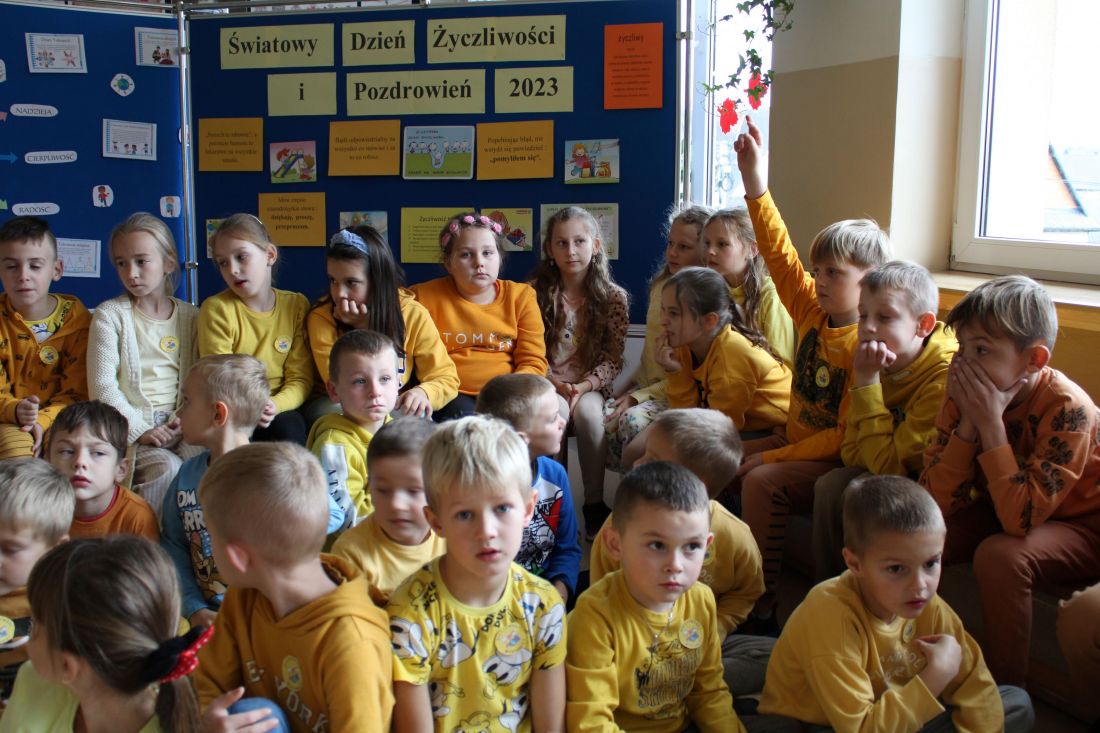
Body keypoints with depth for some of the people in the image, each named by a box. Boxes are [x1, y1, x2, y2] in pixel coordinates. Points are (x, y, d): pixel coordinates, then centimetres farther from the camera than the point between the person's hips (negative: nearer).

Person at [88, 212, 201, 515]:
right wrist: (139, 430, -14)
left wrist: (183, 419, -9)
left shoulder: (190, 316, 10)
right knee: (167, 467, -30)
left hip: (177, 425, 3)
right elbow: (102, 387, -5)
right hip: (129, 427, -3)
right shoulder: (110, 314, 1)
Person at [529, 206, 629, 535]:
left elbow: (613, 358, -2)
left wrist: (585, 385, -19)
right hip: (547, 384, 0)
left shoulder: (612, 297, 1)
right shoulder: (536, 292, 1)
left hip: (591, 385, 0)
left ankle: (594, 500, -19)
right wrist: (557, 384, -16)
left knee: (588, 412, -33)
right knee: (555, 411, -34)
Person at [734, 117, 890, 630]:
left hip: (838, 462, -8)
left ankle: (761, 607, -20)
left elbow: (846, 435, -21)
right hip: (796, 440, 8)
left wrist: (771, 457, -21)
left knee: (761, 483, -29)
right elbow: (781, 256, -1)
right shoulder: (812, 314, 1)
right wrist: (757, 188, -9)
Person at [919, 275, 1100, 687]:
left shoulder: (1067, 409, -28)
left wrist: (991, 423, -36)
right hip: (1000, 510, 6)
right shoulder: (964, 392, -13)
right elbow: (939, 503, -17)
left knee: (999, 556, -32)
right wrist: (968, 423, -28)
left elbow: (1020, 518, -34)